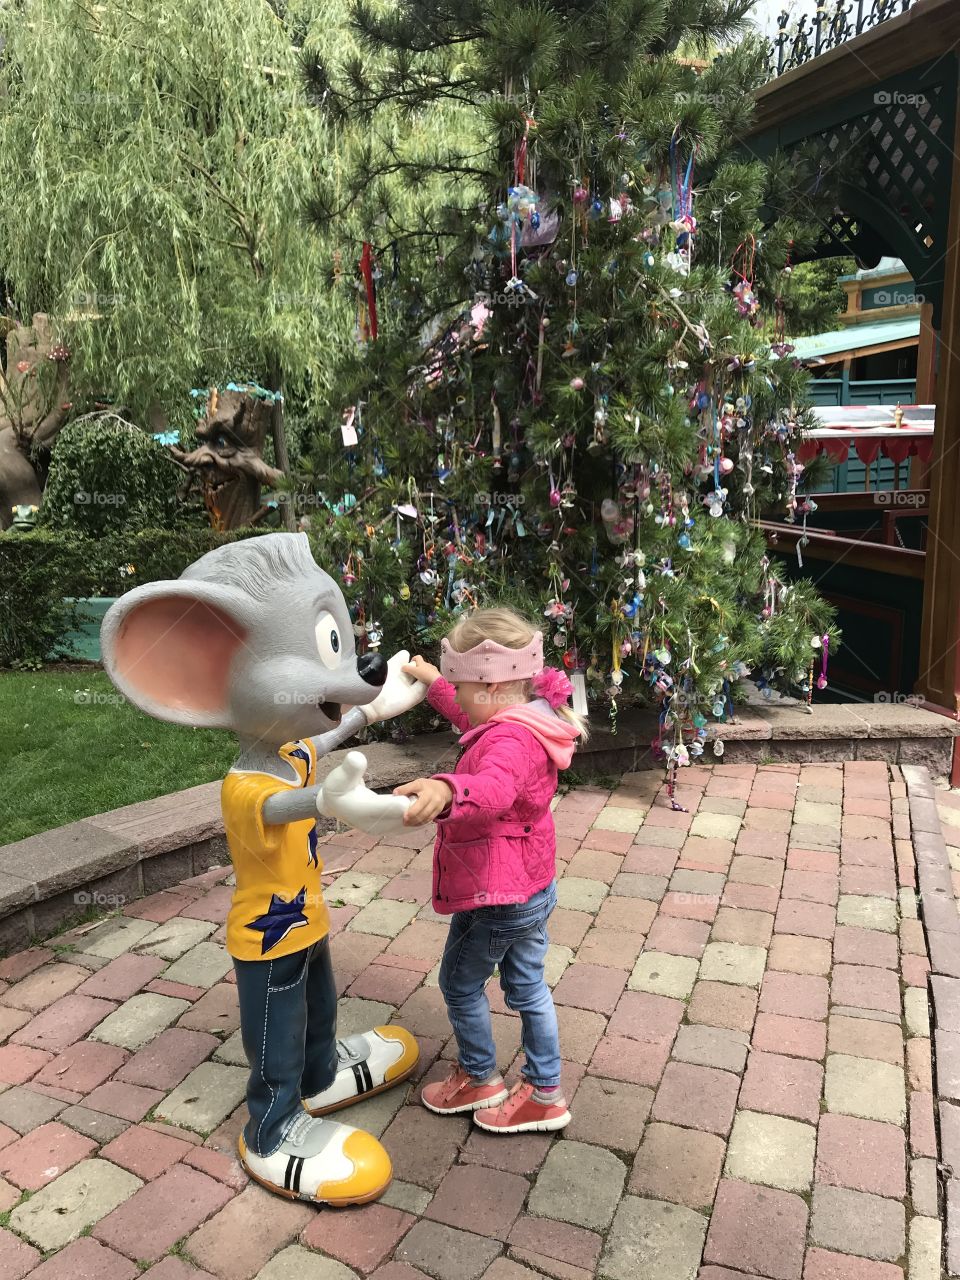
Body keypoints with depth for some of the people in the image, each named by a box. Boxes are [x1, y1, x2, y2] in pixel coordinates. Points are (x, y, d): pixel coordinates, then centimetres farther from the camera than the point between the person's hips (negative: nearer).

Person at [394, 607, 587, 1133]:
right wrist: (433, 683, 29)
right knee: (526, 986, 21)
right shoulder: (525, 721, 1)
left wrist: (445, 791, -76)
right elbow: (473, 722, 24)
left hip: (496, 897, -10)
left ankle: (480, 1080, 34)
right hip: (532, 887, 10)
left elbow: (493, 788, -56)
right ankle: (545, 1092, 34)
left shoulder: (509, 740, -32)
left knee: (460, 983, 15)